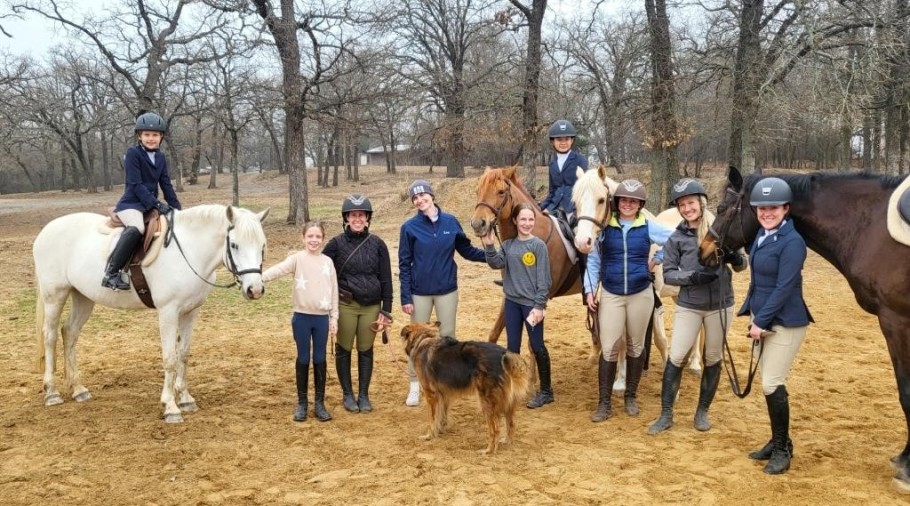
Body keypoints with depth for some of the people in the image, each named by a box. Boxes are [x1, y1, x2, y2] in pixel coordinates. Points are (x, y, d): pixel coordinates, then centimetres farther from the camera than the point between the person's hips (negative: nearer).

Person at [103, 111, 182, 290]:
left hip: (151, 205, 8)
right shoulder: (133, 153, -8)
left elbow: (166, 185, 13)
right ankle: (111, 274, -35)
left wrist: (177, 208, 2)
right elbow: (135, 184, -15)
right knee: (137, 228, -37)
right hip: (131, 203, -8)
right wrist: (156, 204, -22)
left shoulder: (161, 158, 12)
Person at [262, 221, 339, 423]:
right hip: (302, 317, -2)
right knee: (303, 359, 7)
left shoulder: (327, 262, 5)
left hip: (322, 318, 2)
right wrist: (258, 277, -41)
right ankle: (301, 403, 18)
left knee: (319, 360, 7)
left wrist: (334, 318, 4)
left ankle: (319, 403, 17)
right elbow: (278, 269, -22)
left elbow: (334, 291, 7)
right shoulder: (297, 259, -4)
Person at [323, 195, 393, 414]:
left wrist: (386, 310, -1)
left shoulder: (377, 244, 0)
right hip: (345, 305, -1)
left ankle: (364, 395, 21)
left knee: (366, 350, 9)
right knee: (344, 349, 8)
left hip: (371, 306, 1)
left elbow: (386, 279, 2)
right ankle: (347, 394, 22)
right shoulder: (337, 243, -4)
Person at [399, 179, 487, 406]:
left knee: (448, 336, 10)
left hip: (447, 290, 2)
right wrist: (405, 298, -10)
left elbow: (466, 250, 6)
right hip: (420, 292, -1)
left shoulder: (451, 222, -2)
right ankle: (414, 386, 20)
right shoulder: (409, 227, -7)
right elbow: (404, 265, -6)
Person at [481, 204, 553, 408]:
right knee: (512, 347, 10)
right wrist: (489, 245, -20)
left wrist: (539, 306, -15)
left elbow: (543, 280, -11)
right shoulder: (508, 245, 6)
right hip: (512, 302, 5)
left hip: (532, 303, -4)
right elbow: (497, 264, -8)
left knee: (537, 347, 3)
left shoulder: (538, 245, -8)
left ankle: (546, 391, 15)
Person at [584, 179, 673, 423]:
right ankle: (604, 403, 4)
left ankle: (631, 396, 27)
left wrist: (657, 260, 0)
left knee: (636, 346, 12)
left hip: (640, 295, 1)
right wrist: (590, 290, -5)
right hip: (610, 295, -1)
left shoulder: (648, 228, -3)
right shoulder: (604, 227, -3)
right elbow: (593, 260, 1)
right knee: (608, 348, -4)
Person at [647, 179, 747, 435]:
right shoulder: (676, 238, -3)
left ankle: (702, 412, 26)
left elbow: (741, 266, 3)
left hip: (720, 305, 1)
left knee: (713, 359, 11)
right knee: (676, 357, -3)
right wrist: (693, 276, -20)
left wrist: (736, 258, -20)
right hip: (689, 306, -1)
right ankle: (666, 414, 8)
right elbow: (668, 274, -3)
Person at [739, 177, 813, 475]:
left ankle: (783, 449, 8)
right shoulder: (762, 236, 8)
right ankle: (777, 441, 27)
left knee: (773, 384, -7)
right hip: (763, 320, 8)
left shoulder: (792, 242, -18)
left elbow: (784, 288, -21)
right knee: (768, 384, 14)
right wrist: (755, 318, 10)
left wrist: (761, 321, -19)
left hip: (785, 323, -8)